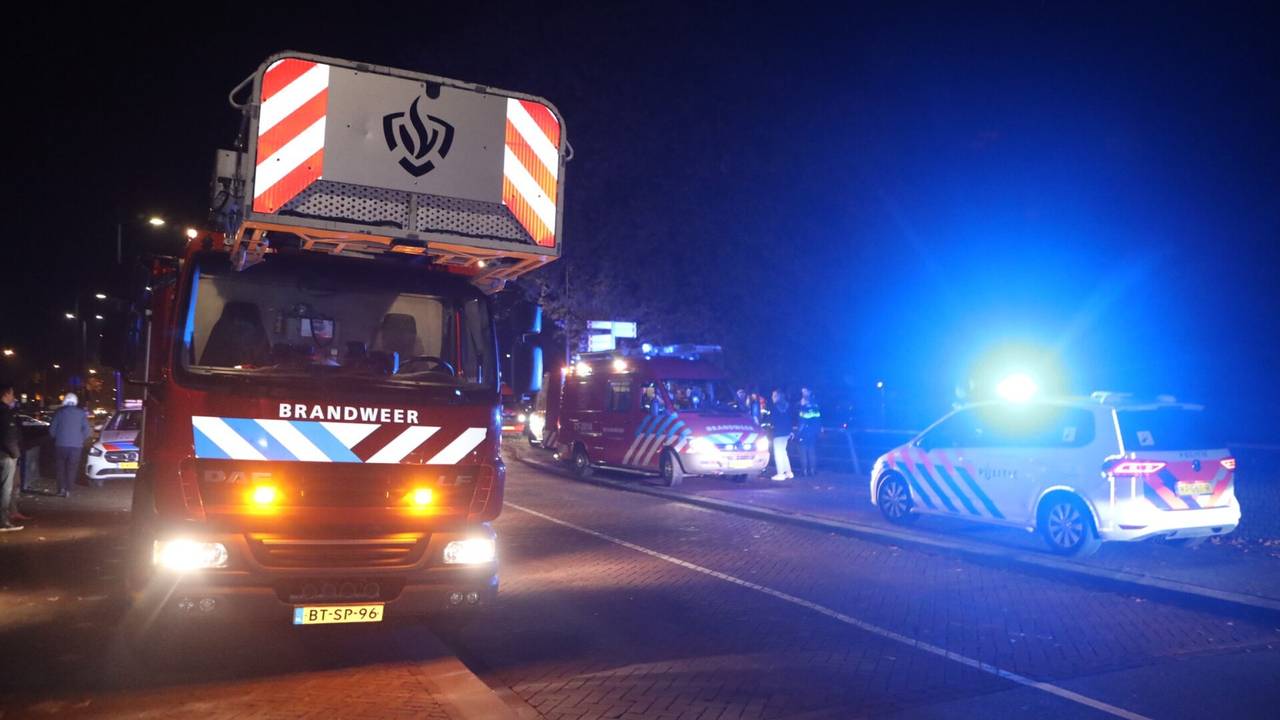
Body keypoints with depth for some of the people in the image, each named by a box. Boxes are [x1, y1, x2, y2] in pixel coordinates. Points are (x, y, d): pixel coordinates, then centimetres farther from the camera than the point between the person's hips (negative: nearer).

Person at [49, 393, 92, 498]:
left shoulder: (59, 412, 0)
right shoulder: (81, 413, 2)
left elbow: (52, 429, 1)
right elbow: (87, 430, -2)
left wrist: (56, 438, 19)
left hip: (61, 444, -1)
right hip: (76, 445, 1)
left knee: (60, 467, 11)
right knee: (72, 468, 8)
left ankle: (61, 488, 1)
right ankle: (68, 489, 5)